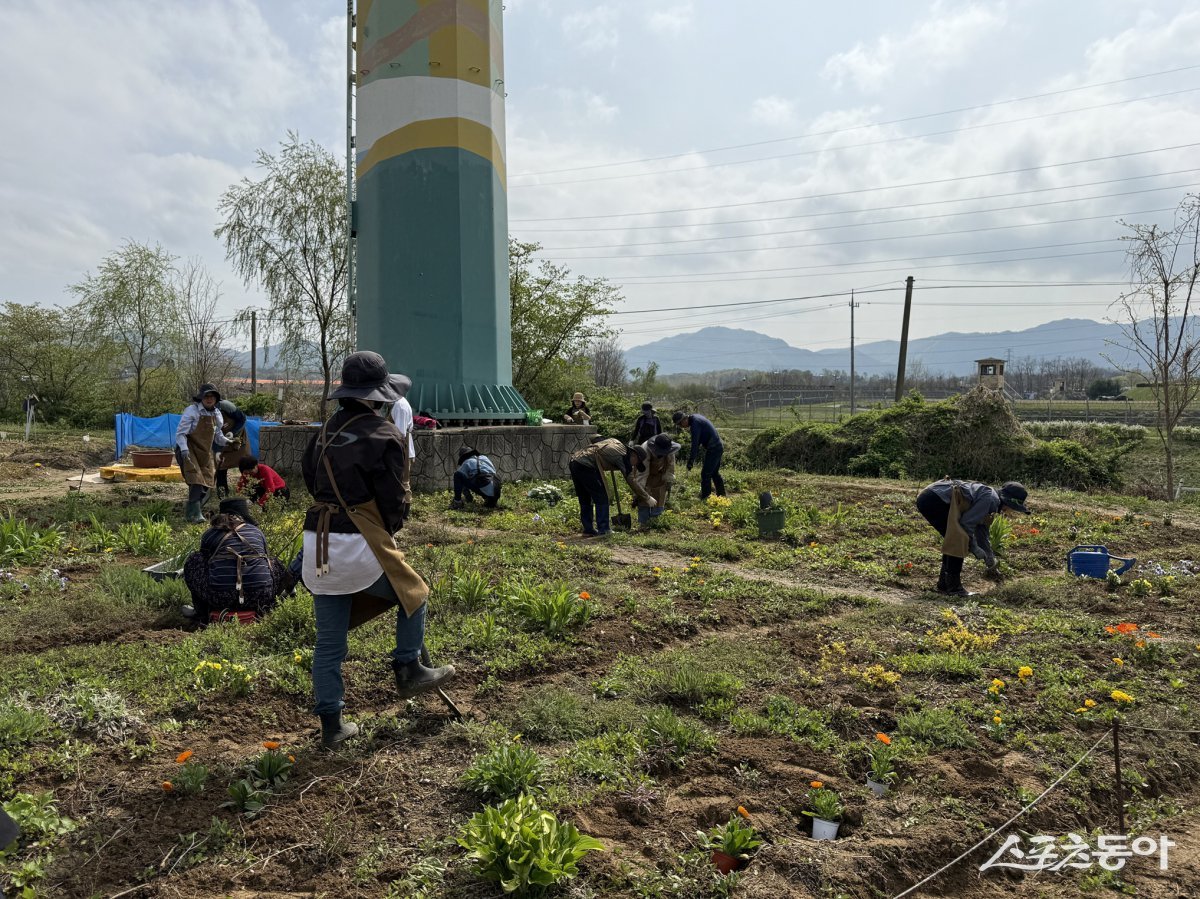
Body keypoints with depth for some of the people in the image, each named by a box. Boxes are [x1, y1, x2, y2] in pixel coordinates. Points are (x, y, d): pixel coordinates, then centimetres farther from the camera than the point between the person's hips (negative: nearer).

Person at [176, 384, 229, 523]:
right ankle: (194, 514, -15)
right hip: (189, 451, -7)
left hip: (205, 452, 7)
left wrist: (227, 441, -2)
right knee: (196, 482, -19)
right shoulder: (192, 410, -12)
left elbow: (217, 436, 18)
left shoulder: (217, 414, 8)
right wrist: (184, 450, -29)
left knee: (207, 483, 5)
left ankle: (191, 512, 22)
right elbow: (180, 433, -15)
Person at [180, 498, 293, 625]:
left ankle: (203, 613, 24)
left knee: (193, 561, 21)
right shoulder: (257, 531, 17)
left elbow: (205, 563, 28)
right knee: (275, 565, 30)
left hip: (221, 598, -2)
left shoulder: (210, 534, 13)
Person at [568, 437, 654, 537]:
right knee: (601, 498, 1)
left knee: (585, 500, 16)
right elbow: (632, 481, -2)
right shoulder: (624, 456, -3)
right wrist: (647, 498, 5)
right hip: (586, 466, -9)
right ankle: (603, 530, 2)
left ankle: (588, 529, 21)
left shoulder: (615, 441, 19)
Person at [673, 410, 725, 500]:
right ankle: (722, 496, 26)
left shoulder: (695, 423, -20)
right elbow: (697, 441, 18)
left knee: (705, 474, -6)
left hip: (713, 449, -10)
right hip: (718, 447, 10)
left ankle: (705, 498, -3)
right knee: (715, 473, 18)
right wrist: (695, 455, 17)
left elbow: (695, 443, -22)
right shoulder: (695, 418, 10)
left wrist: (690, 461, -18)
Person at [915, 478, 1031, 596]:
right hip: (934, 499, -11)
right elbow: (966, 523, -13)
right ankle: (953, 588, 0)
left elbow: (982, 532, 34)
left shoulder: (989, 498, 22)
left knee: (952, 541, 19)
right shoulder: (991, 498, -8)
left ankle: (943, 584, 23)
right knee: (958, 542, -6)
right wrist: (974, 548, 0)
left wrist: (990, 560, 43)